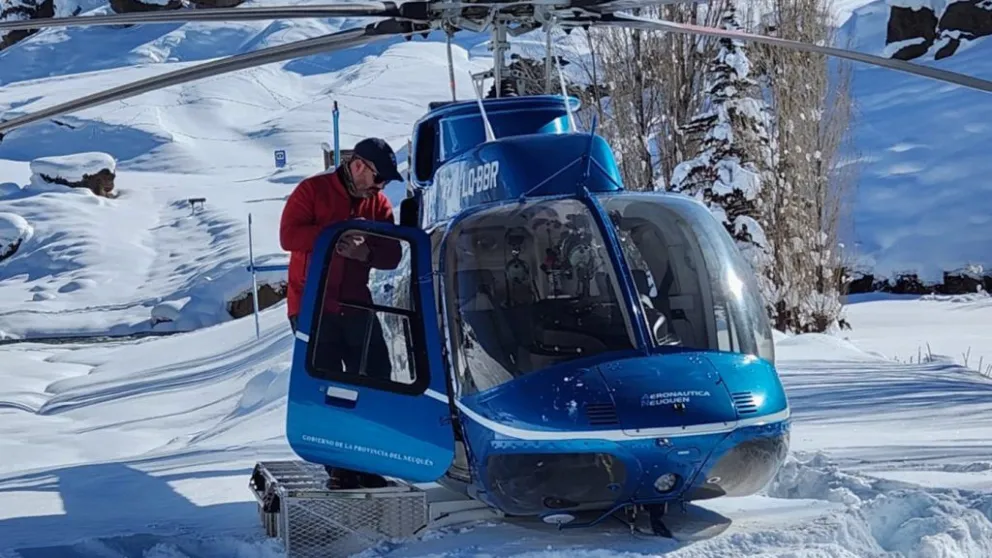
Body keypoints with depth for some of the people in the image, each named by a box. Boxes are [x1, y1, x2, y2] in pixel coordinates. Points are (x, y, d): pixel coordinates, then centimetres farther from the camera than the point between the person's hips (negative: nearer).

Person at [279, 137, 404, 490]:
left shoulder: (379, 203, 7)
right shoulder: (312, 190, -5)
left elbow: (392, 255, 2)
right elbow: (288, 236, -16)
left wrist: (365, 252, -20)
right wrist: (339, 233, -22)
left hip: (356, 306, 5)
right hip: (313, 306, -5)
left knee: (376, 380, 1)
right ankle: (340, 467, 2)